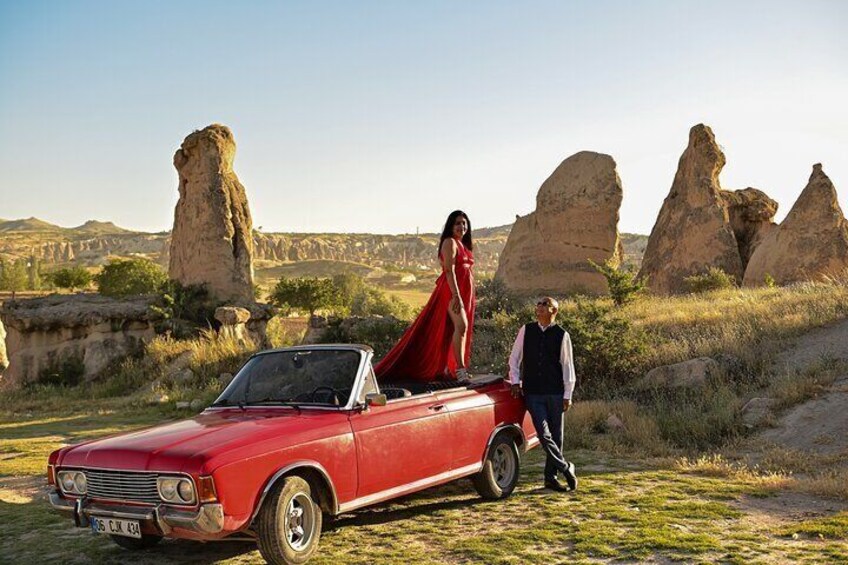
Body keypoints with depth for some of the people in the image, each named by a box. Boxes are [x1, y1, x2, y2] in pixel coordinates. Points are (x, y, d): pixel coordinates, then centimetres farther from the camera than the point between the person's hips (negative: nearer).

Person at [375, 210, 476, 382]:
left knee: (454, 329, 10)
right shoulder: (450, 242, -7)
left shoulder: (465, 245, 22)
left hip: (465, 291, 9)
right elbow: (449, 270, -17)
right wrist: (456, 295, -26)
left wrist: (471, 297, 22)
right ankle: (460, 370, -24)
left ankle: (447, 367, 17)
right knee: (461, 325, -22)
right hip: (452, 290, -9)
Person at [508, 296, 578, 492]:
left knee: (556, 435, 6)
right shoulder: (526, 330, 4)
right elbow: (514, 358, 12)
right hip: (532, 393, 0)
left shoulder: (562, 335, 0)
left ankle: (550, 477, 18)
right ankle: (566, 468, 8)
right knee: (544, 434, -9)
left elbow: (568, 366, 2)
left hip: (555, 393, 0)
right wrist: (515, 381, 3)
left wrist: (567, 395, 0)